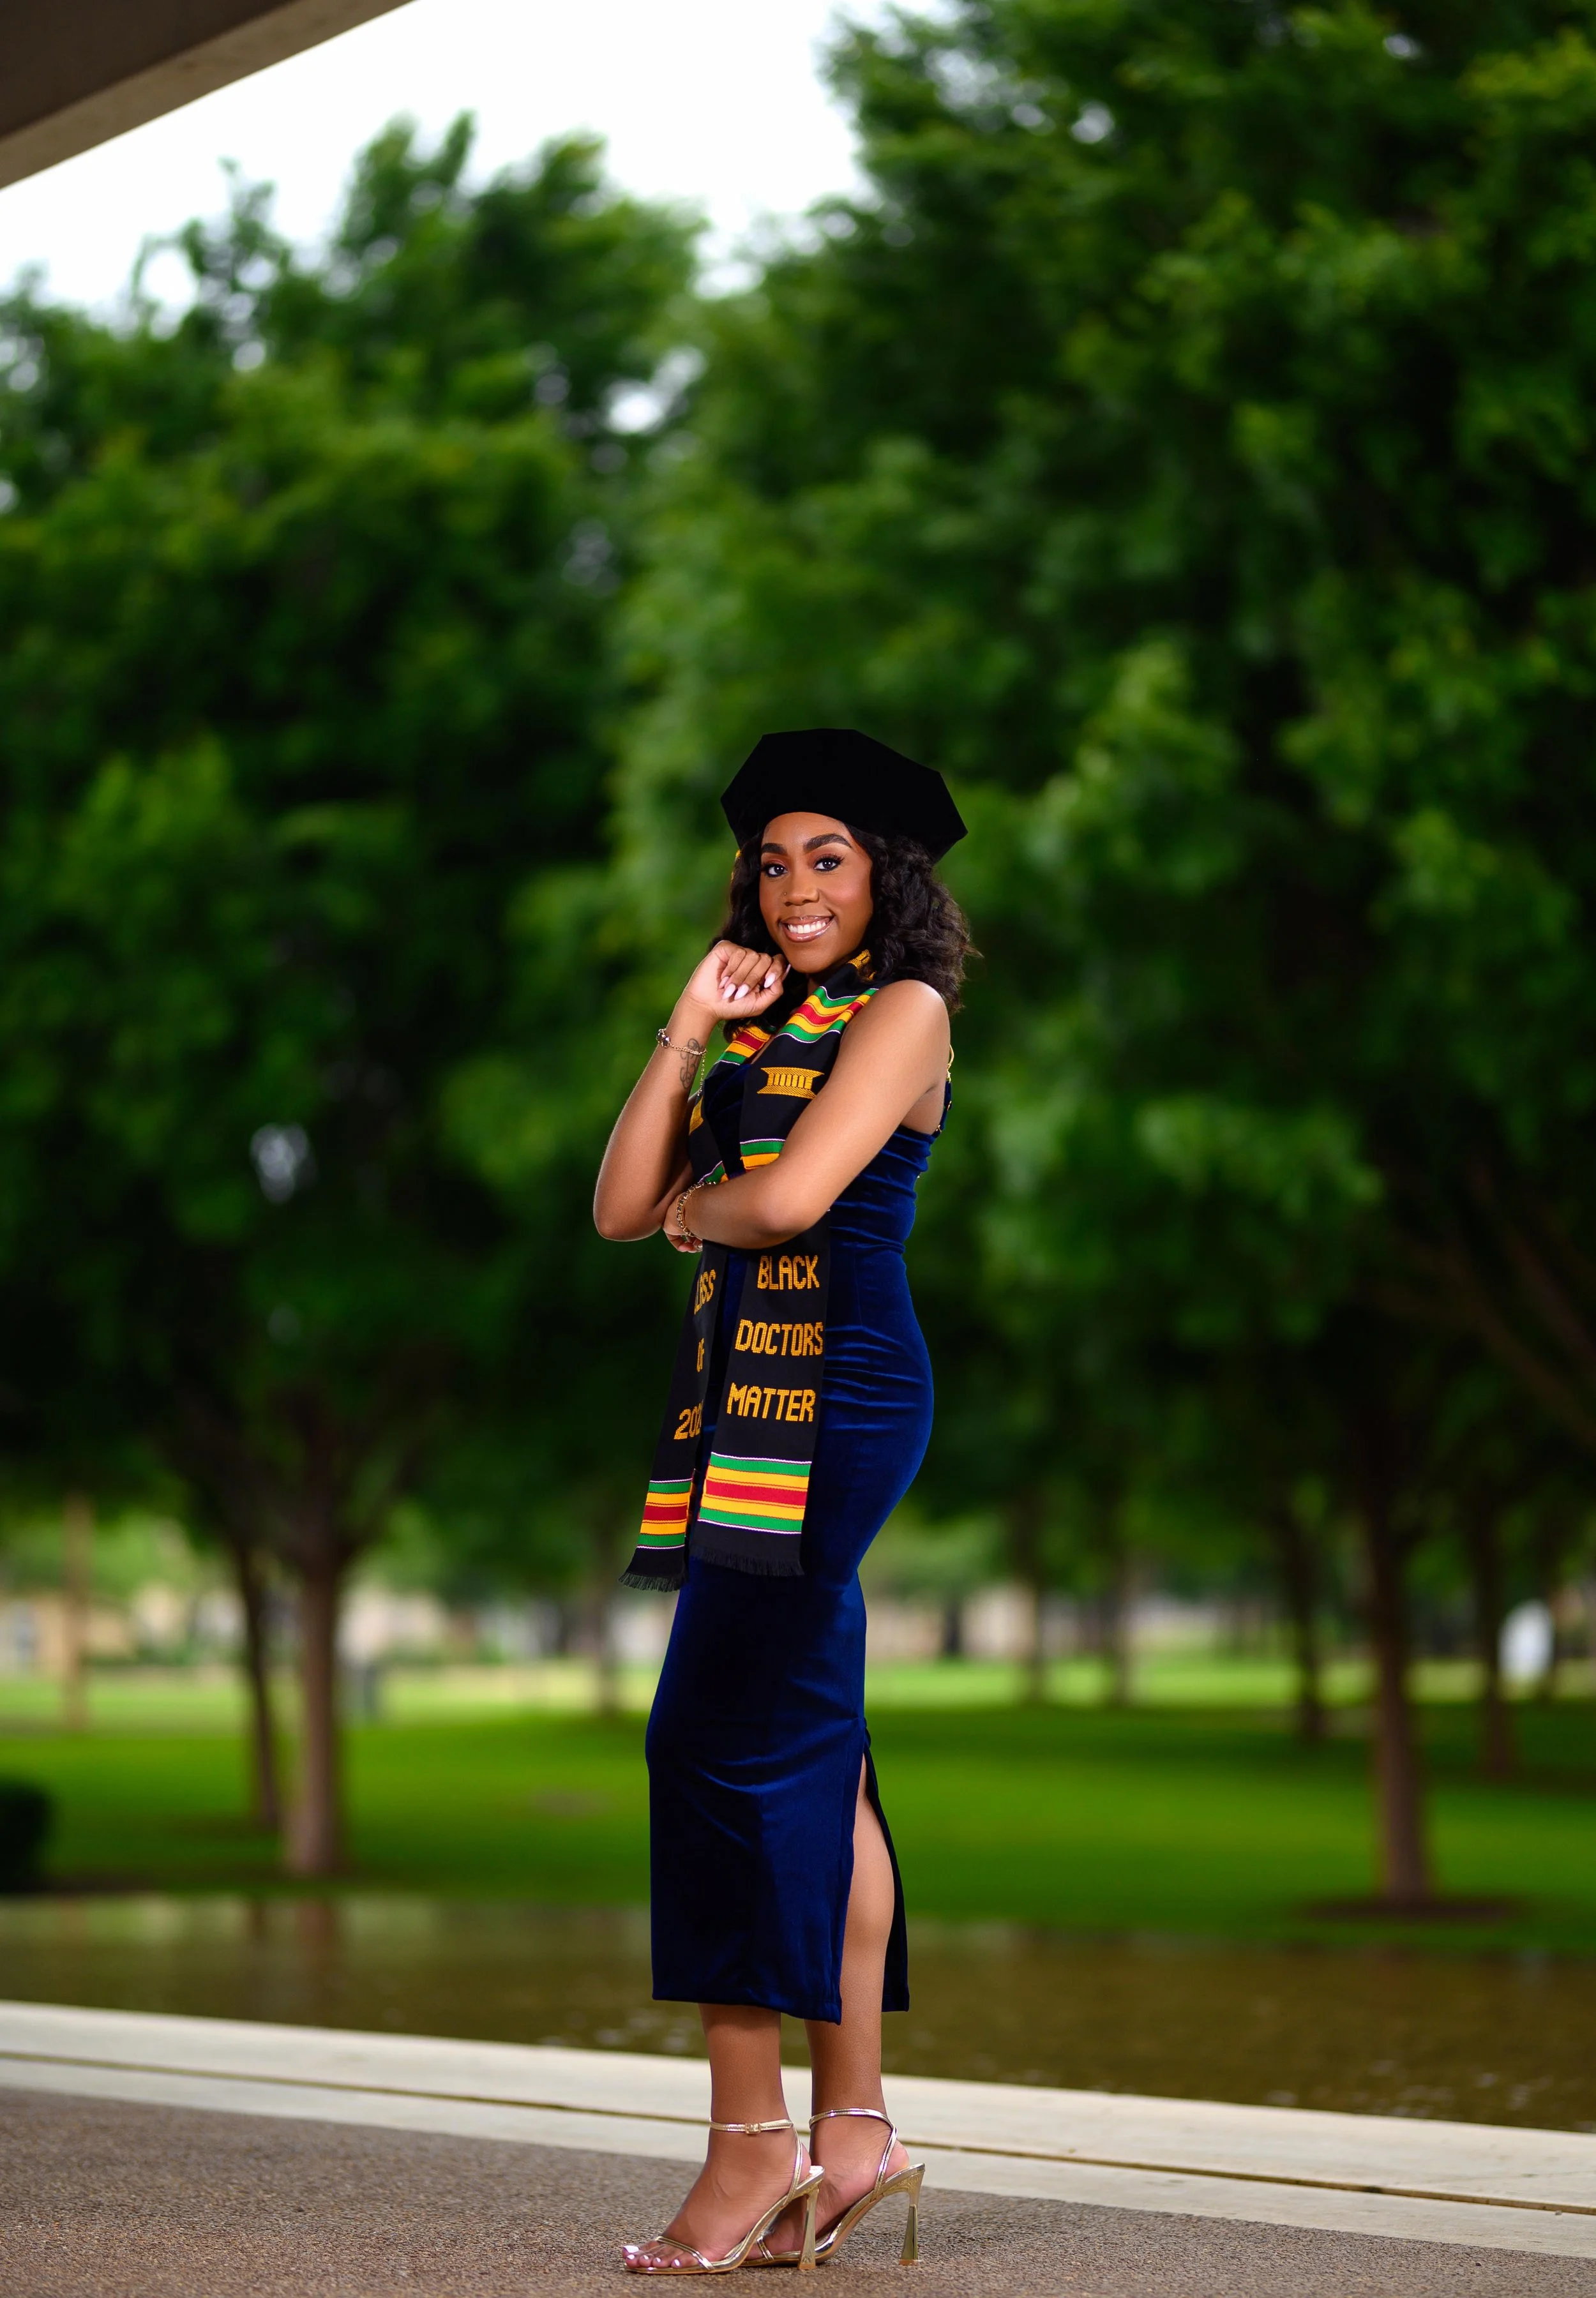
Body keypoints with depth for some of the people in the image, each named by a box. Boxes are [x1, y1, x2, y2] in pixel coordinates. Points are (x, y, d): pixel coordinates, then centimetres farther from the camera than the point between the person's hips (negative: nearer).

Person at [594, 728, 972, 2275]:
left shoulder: (902, 1010, -3)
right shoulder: (767, 1029, 21)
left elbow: (788, 1197, -16)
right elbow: (623, 1207, 11)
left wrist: (693, 1209, 4)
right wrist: (688, 1028, 5)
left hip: (830, 1395, -9)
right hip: (748, 1396, 9)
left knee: (726, 1738, -13)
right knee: (811, 1757, 8)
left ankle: (753, 2144, -11)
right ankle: (851, 2129, 11)